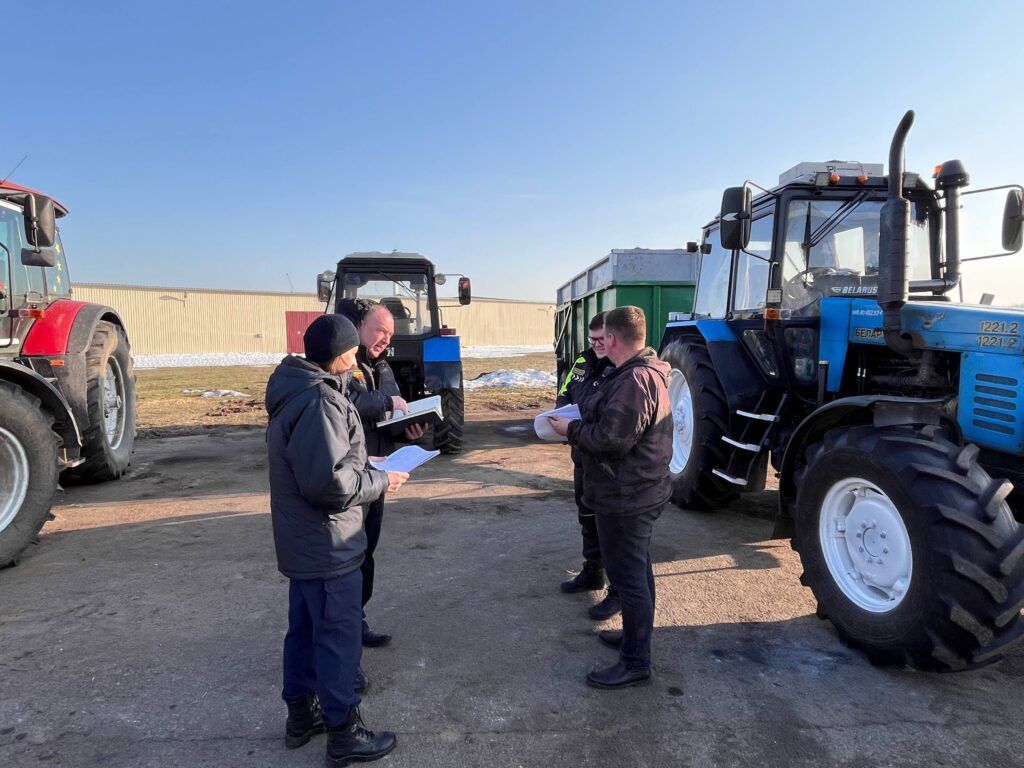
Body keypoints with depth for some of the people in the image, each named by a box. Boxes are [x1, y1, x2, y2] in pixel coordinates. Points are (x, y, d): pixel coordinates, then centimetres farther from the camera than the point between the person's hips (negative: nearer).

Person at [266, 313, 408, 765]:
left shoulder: (294, 393, 7)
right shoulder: (320, 402, -25)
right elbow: (329, 481, -30)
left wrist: (363, 465, 7)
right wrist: (380, 481, -16)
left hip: (302, 540, 10)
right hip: (327, 545, -10)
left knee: (305, 627, 21)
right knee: (339, 637, 4)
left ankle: (301, 713, 37)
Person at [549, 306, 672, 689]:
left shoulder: (634, 380, -24)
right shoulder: (645, 372, 10)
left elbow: (613, 440, -28)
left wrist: (572, 429, -14)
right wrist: (582, 422, 5)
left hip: (626, 497, -11)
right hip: (637, 492, 11)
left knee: (628, 576, 0)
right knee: (637, 569, 24)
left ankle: (635, 662, 13)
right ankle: (637, 633, 41)